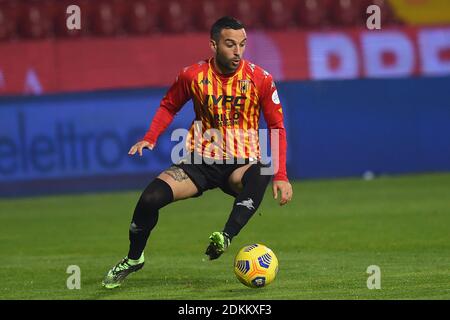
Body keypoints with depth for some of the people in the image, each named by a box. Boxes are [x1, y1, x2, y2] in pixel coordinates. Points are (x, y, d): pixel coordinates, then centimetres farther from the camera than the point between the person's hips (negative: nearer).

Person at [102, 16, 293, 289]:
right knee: (151, 197, -18)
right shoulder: (193, 76, -4)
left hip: (242, 163, -1)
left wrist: (281, 176, -9)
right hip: (201, 161, 2)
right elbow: (168, 106, 15)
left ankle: (226, 238, -50)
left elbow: (277, 127, 0)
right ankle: (134, 259, 9)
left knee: (259, 176, -39)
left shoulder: (260, 79, -7)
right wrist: (150, 139, -1)